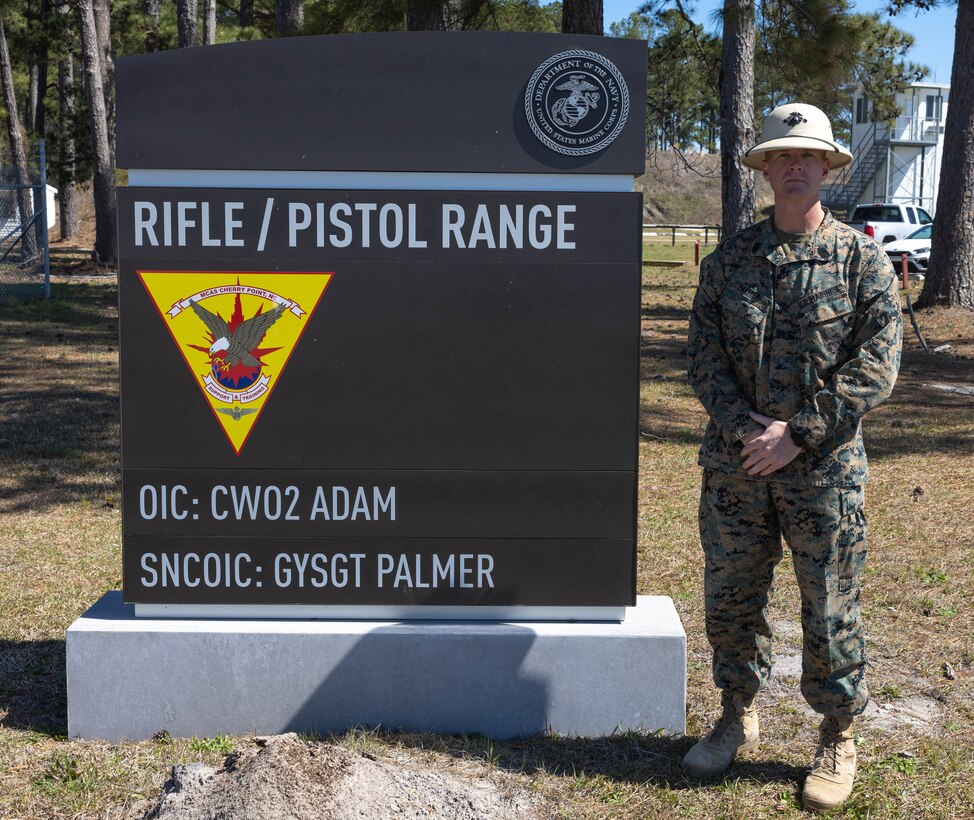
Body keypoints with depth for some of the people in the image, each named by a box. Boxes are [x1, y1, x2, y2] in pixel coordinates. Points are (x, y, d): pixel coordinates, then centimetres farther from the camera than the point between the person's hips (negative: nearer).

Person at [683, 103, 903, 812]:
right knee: (730, 597, 12)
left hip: (823, 468, -3)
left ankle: (838, 741, 25)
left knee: (829, 609, 6)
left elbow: (875, 367, -7)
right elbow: (704, 354, 3)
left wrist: (798, 433, -15)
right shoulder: (730, 259, 7)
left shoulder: (862, 259, -1)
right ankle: (738, 718, 32)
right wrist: (741, 425, -13)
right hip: (735, 463, 3)